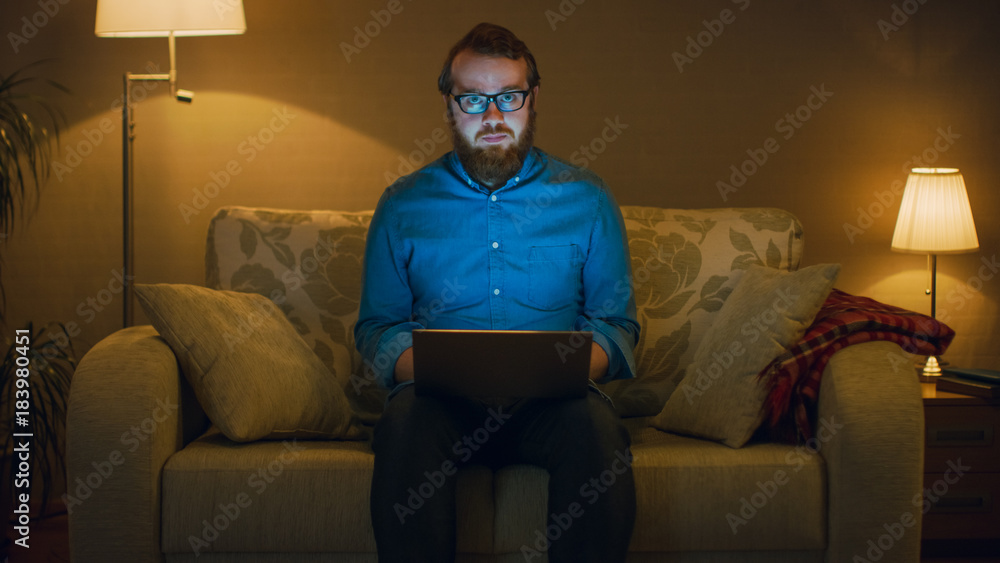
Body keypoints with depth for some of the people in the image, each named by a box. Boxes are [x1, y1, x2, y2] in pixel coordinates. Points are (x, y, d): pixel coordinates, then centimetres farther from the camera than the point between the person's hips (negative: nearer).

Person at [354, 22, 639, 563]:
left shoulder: (586, 198, 10)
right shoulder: (403, 205, 11)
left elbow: (615, 320, 12)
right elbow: (378, 325, 14)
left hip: (551, 402, 0)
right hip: (442, 400, 0)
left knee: (596, 426, -33)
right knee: (405, 422, -34)